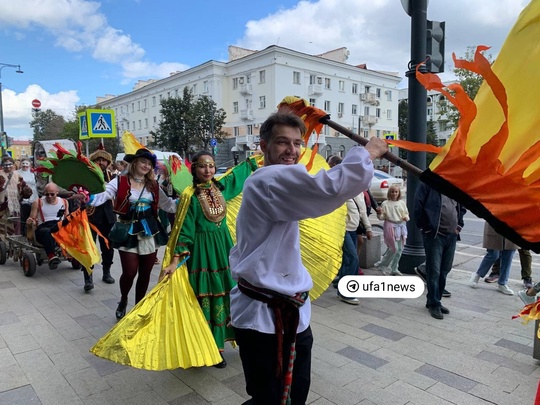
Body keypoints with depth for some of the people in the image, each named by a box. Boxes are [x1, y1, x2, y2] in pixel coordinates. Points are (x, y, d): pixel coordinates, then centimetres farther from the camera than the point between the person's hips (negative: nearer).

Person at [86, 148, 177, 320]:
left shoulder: (153, 185, 9)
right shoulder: (120, 181, -4)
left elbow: (167, 205, 9)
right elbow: (103, 196, -16)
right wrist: (88, 198, -35)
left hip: (150, 232, 4)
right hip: (128, 232, -4)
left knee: (145, 273, 10)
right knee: (130, 272, -6)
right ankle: (123, 301, 27)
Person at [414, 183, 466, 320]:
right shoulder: (428, 184, -6)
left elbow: (462, 207, 22)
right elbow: (418, 207, -12)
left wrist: (459, 225, 10)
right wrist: (426, 227, -11)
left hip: (452, 235, 6)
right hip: (434, 235, -6)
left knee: (444, 270, 12)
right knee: (434, 270, -2)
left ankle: (435, 300, 25)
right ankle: (434, 304, 10)